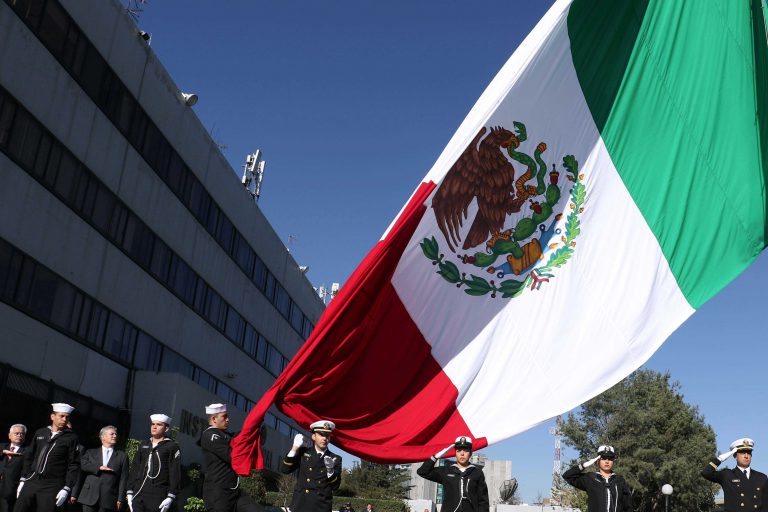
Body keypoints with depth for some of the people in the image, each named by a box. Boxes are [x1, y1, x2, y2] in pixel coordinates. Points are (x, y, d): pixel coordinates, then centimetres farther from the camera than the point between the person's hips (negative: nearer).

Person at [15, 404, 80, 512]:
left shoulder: (72, 438, -2)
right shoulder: (40, 433, 10)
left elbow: (74, 465, -5)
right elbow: (29, 457, 15)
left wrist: (67, 488, -11)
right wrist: (23, 479, 10)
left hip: (51, 487, -4)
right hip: (31, 483, 4)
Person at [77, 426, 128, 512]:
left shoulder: (122, 456, 11)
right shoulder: (91, 453, 17)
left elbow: (123, 479, 4)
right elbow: (83, 464, -2)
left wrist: (120, 499, -4)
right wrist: (99, 467, -13)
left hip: (108, 499, -1)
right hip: (90, 496, 1)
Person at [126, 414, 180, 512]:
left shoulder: (172, 447, 2)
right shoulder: (143, 446, 19)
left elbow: (175, 474, -4)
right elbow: (134, 470, 19)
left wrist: (170, 497, -12)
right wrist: (129, 492, 11)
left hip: (158, 497, -5)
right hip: (139, 495, 5)